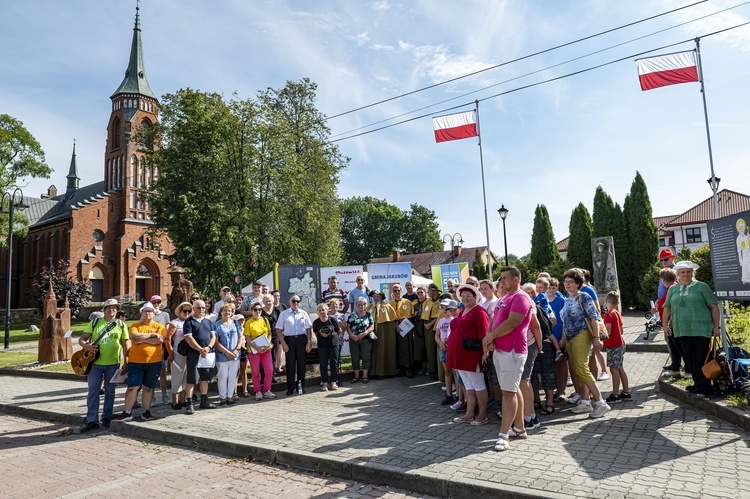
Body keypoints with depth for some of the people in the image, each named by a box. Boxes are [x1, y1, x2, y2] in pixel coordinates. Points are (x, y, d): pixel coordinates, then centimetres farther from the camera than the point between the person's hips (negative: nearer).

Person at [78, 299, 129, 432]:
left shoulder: (121, 325, 3)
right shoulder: (95, 323, 5)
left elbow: (126, 344, 3)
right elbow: (82, 339, 4)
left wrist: (125, 362, -2)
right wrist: (86, 346, -19)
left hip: (113, 363, 0)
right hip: (95, 362, 0)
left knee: (110, 391, 8)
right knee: (93, 391, 1)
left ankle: (107, 417, 21)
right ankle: (92, 420, 8)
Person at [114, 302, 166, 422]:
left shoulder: (159, 326, 5)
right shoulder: (135, 326, 7)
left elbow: (160, 340, -12)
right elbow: (135, 336, -14)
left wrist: (142, 339, -12)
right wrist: (152, 335, -13)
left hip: (154, 362, 0)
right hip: (135, 361, 0)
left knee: (148, 387, 8)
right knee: (132, 387, -1)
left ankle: (146, 412, 17)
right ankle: (127, 412, 10)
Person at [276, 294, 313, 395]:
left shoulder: (303, 313, 8)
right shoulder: (284, 314, 4)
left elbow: (309, 329, 8)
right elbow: (279, 330, 1)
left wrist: (309, 342, 0)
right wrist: (283, 343, -7)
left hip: (302, 339, 1)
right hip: (289, 340, -1)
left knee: (301, 364, 6)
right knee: (290, 364, 2)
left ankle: (301, 386, 18)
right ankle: (290, 388, 10)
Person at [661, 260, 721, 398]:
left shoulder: (701, 287, 3)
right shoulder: (673, 289, 14)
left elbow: (714, 306, 2)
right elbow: (667, 308, 19)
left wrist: (716, 327, -1)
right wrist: (665, 325, 11)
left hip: (701, 330, -4)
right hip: (681, 331, 4)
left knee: (701, 360, -3)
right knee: (690, 361, 7)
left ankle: (703, 388, 6)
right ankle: (698, 385, 18)